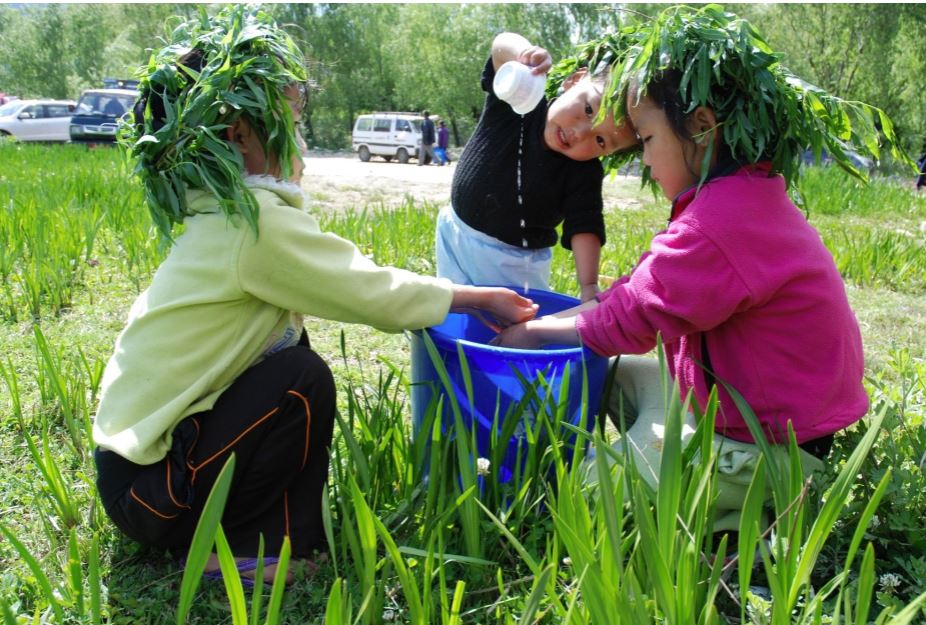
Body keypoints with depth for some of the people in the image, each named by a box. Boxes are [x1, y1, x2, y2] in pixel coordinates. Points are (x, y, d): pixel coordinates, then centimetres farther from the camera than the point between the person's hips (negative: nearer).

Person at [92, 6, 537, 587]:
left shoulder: (227, 210, 5)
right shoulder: (258, 223, -23)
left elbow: (353, 277, 9)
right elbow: (375, 294, -16)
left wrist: (468, 297, 6)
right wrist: (482, 298, -1)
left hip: (148, 435, 9)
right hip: (147, 485, -9)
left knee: (291, 341, 9)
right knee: (304, 381, -19)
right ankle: (231, 547, -2)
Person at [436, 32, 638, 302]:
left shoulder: (585, 174, -17)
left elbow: (584, 228, -22)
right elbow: (502, 45, -27)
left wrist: (589, 287, -35)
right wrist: (523, 52, -51)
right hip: (456, 238, 2)